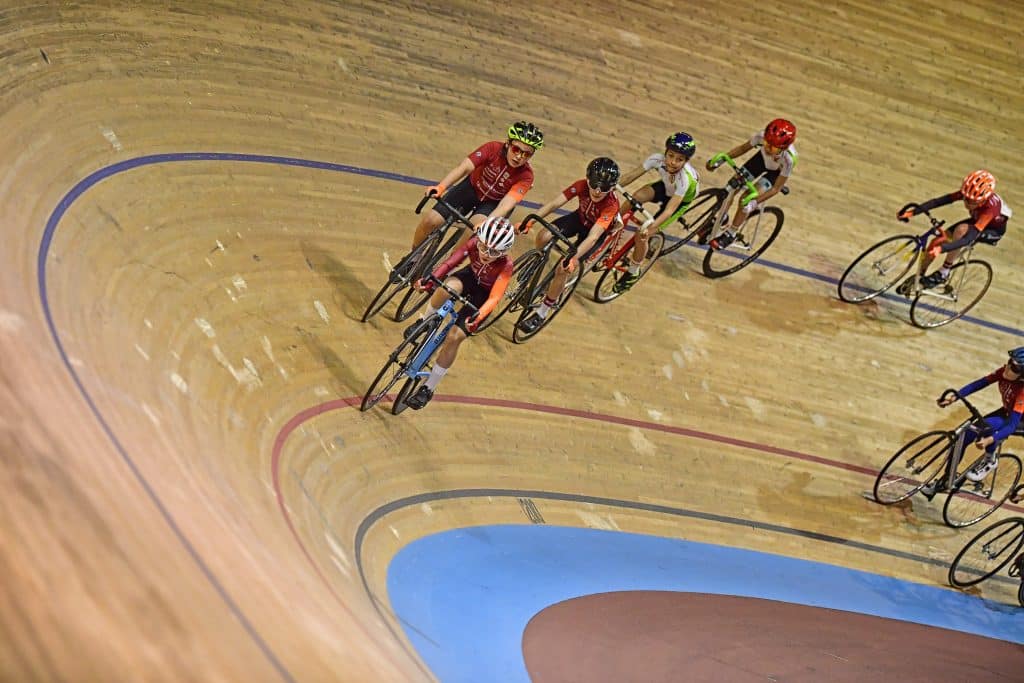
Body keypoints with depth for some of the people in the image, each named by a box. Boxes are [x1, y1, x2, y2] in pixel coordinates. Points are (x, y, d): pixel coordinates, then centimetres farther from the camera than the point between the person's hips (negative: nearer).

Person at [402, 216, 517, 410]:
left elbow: (494, 298, -39)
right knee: (449, 287, -37)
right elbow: (449, 262, -28)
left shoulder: (505, 265, -33)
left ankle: (428, 388, -2)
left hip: (483, 297, -2)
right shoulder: (474, 243, -25)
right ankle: (423, 323, -10)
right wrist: (429, 280, -45)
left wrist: (477, 317, -56)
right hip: (470, 277, 2)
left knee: (454, 337, -17)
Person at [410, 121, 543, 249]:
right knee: (431, 220, -11)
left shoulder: (526, 175, -28)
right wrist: (440, 187, -51)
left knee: (476, 227, -33)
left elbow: (507, 203, -37)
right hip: (472, 188, 1)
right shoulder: (493, 148, -27)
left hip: (493, 203, -1)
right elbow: (464, 167, -36)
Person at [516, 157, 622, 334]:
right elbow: (553, 204, -29)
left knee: (563, 269, -17)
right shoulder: (582, 185, -27)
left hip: (599, 231, -4)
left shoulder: (611, 205, -38)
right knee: (543, 236, -20)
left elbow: (592, 237, -45)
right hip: (580, 218, 4)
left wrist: (573, 257, -58)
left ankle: (541, 313, -1)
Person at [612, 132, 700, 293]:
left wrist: (649, 228, -59)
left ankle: (633, 273, 12)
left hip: (682, 199, -4)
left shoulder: (685, 179, -42)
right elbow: (631, 175, -25)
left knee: (642, 235, -13)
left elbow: (669, 210, -46)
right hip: (665, 186, 4)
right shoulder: (658, 159, -30)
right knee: (637, 197, -30)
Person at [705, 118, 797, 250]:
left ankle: (730, 234, 5)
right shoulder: (761, 137, -35)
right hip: (762, 159, 4)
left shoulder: (788, 159, -42)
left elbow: (776, 188, -31)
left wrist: (755, 202, -42)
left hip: (776, 172, -4)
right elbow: (743, 148, -13)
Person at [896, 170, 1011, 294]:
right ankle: (917, 277, 14)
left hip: (994, 230, -6)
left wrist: (942, 249, -58)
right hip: (976, 221, 6)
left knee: (961, 230, -36)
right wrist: (913, 212, -41)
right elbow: (939, 201, -30)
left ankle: (943, 274, -21)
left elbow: (970, 238, -48)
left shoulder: (991, 206, -42)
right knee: (936, 242, -9)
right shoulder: (968, 193, -28)